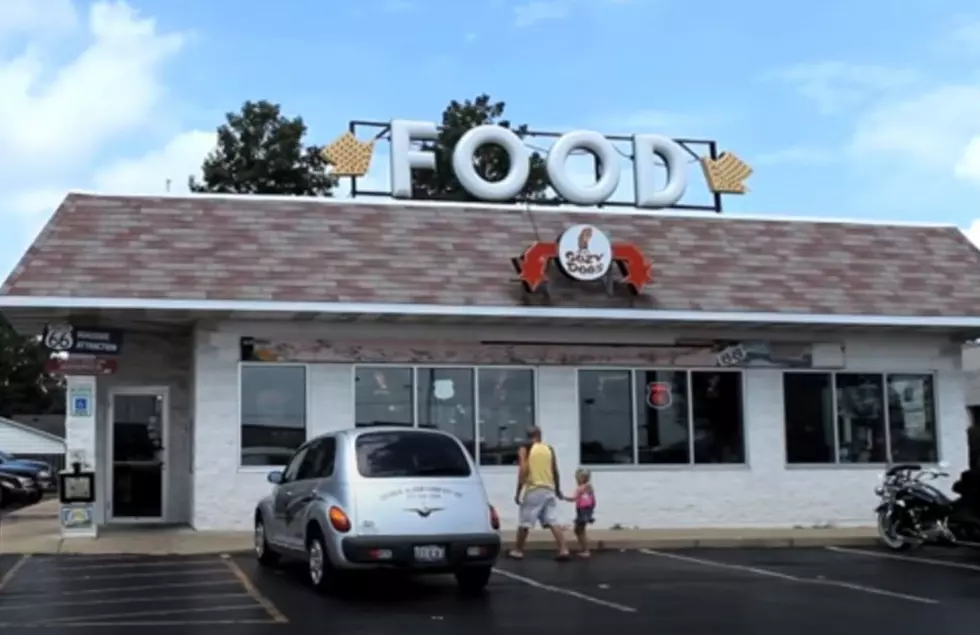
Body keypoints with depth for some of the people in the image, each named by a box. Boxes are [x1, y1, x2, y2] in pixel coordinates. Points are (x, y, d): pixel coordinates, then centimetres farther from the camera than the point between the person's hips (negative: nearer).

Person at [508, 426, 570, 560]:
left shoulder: (525, 450, -1)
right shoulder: (549, 449, 10)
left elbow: (523, 471, -10)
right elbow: (555, 471, 11)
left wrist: (518, 492, -6)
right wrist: (558, 490, 23)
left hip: (533, 490, -3)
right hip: (549, 489, 4)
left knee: (525, 523, 6)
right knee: (553, 521, 2)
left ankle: (518, 550, 15)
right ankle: (563, 549, -7)